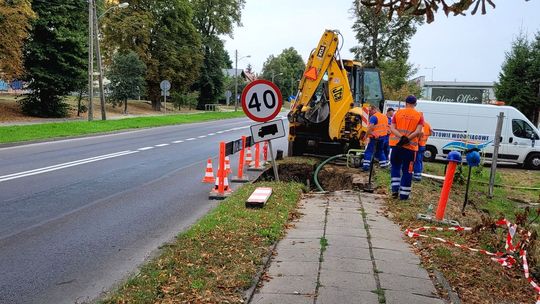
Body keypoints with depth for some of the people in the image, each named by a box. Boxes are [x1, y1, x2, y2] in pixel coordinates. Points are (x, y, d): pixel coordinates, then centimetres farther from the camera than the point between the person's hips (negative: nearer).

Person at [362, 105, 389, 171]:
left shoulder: (374, 117, -13)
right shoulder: (384, 116, 15)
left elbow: (370, 127, -24)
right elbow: (387, 127, 21)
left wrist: (367, 135, -19)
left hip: (375, 137, -8)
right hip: (383, 136, 8)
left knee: (369, 151, -5)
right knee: (380, 151, 21)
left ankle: (366, 165, -13)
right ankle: (384, 164, 25)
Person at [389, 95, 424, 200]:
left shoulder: (398, 113, 5)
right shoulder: (419, 116, 1)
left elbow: (392, 128, -5)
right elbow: (418, 131, -13)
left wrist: (401, 137, -15)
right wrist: (407, 139, -16)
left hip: (397, 145, 1)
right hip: (410, 146, -1)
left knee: (395, 166, 18)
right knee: (407, 170, 6)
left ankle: (395, 188, 7)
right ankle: (404, 194, 8)